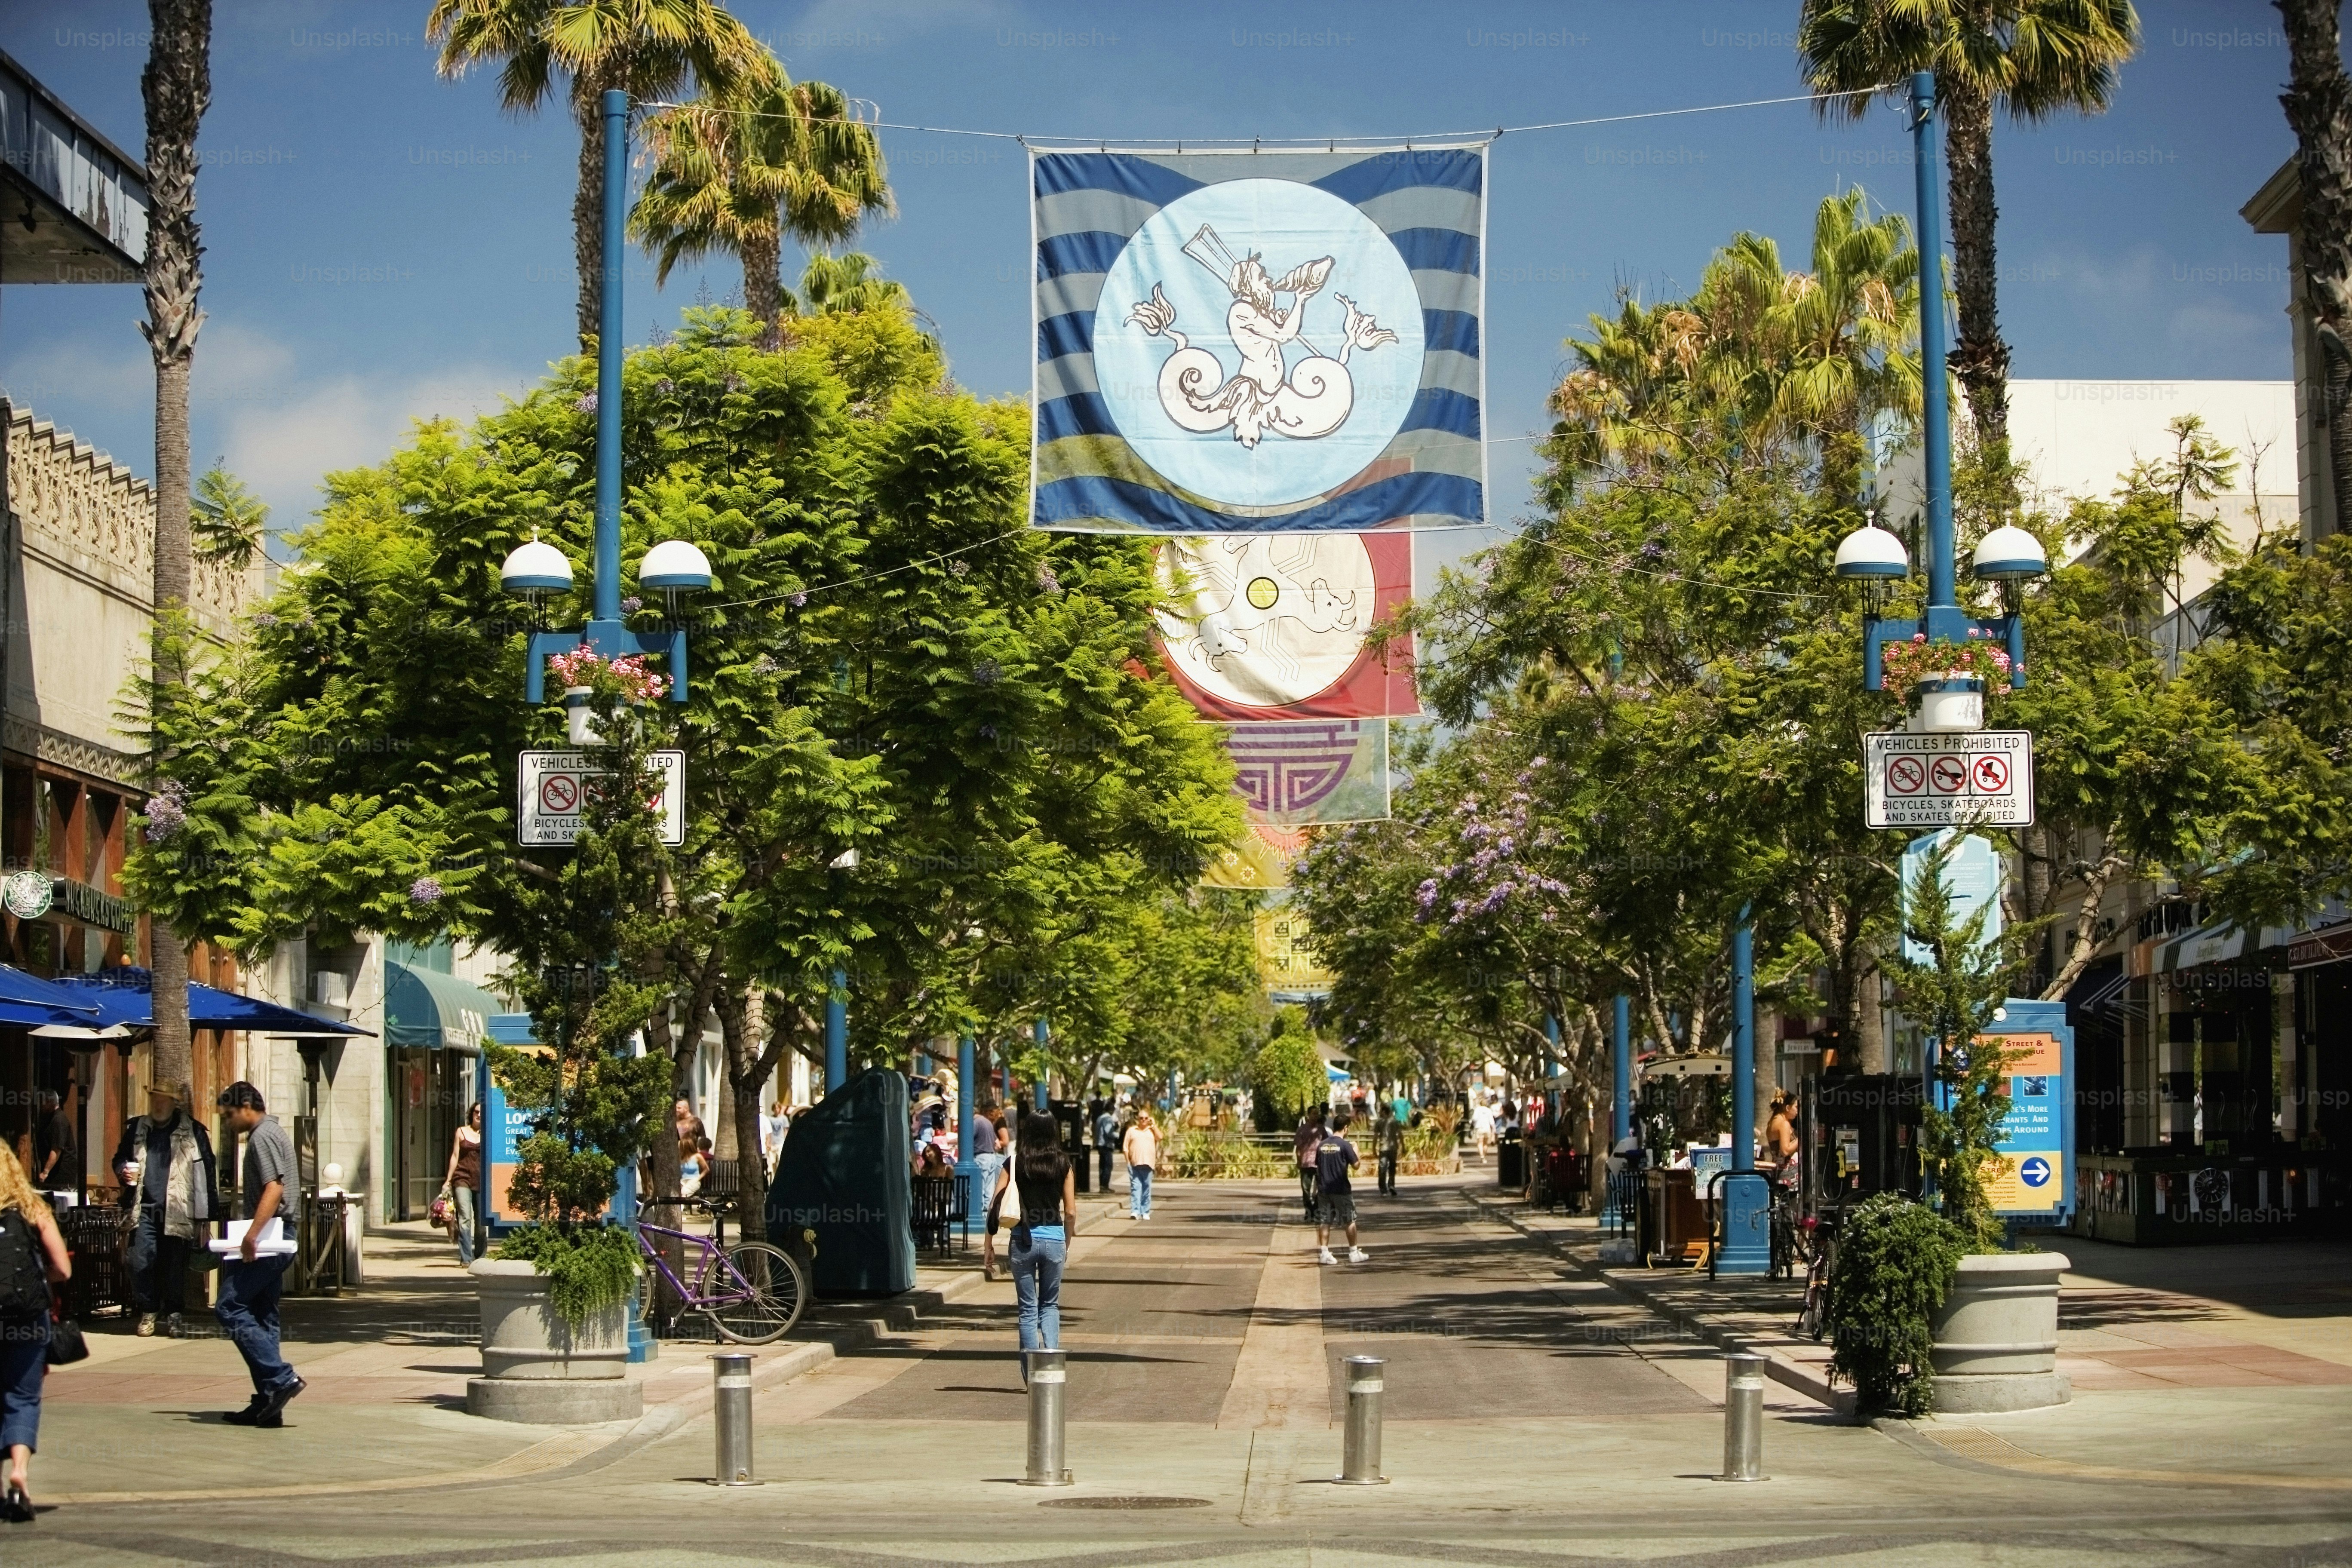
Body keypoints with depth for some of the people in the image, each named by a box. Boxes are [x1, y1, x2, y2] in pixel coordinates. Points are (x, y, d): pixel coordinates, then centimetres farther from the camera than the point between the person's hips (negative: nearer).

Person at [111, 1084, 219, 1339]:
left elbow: (207, 1173, 1)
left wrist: (207, 1214, -4)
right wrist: (124, 1171, 1)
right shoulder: (136, 1129, 13)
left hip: (177, 1211, -3)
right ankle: (147, 1312, 10)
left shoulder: (192, 1132, 3)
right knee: (141, 1262, -4)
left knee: (175, 1264, 0)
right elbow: (120, 1158, 27)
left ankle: (173, 1315, 11)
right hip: (144, 1209, 3)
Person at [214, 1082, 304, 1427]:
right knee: (262, 1317, 9)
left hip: (267, 1240, -10)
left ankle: (281, 1378, -15)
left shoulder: (263, 1137, -11)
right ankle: (268, 1404, 8)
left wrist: (251, 1236, -28)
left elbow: (274, 1188, -23)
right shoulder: (274, 1132, 20)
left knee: (230, 1308, -10)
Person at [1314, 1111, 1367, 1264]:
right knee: (1350, 1220, 8)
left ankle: (1324, 1253, 2)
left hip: (1324, 1189, 5)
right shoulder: (1345, 1145, -11)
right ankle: (1354, 1253, 12)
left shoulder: (1322, 1145, 5)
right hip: (1341, 1189, -5)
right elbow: (1356, 1165, -7)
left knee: (1325, 1222, 7)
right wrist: (1356, 1152, 10)